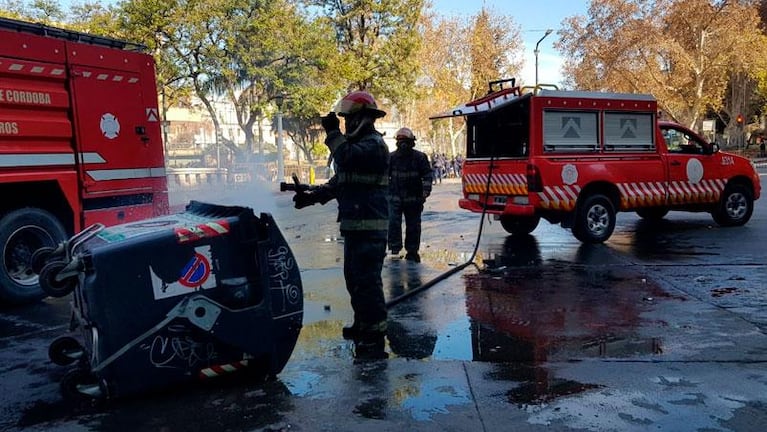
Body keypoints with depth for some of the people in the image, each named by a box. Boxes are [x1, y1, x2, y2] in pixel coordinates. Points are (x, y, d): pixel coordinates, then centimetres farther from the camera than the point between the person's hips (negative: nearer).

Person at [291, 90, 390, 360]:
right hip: (354, 223, 11)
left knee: (366, 278, -10)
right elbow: (339, 181, 23)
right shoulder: (358, 143, 21)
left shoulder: (373, 144, -11)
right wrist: (312, 196, 13)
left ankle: (375, 335, -4)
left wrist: (332, 132, -16)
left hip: (369, 225, -11)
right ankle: (363, 323, 33)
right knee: (354, 277, 19)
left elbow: (346, 158, -30)